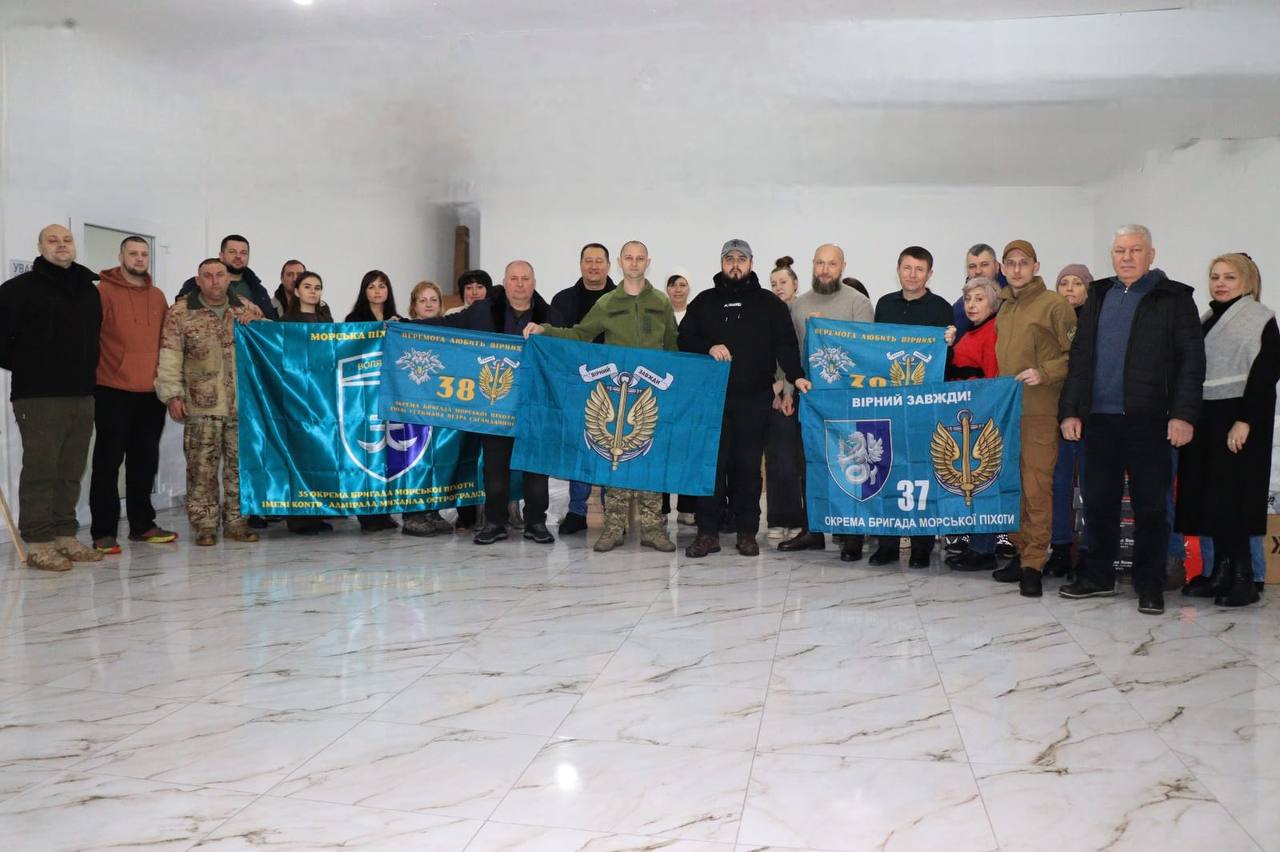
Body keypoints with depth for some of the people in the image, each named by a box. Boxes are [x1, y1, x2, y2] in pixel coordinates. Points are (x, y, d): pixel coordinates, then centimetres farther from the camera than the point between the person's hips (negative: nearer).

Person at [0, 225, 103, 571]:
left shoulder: (89, 290, 15)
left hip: (82, 395, 5)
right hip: (38, 397, -5)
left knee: (71, 471, 9)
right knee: (40, 470, -4)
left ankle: (66, 536, 18)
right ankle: (38, 543, 1)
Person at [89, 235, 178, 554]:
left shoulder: (158, 296, 13)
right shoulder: (104, 291, -2)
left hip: (151, 392, 5)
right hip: (113, 391, -5)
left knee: (145, 460, 11)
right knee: (109, 461, -1)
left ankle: (142, 524, 20)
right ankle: (104, 531, 3)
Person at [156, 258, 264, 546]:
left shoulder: (248, 309, 11)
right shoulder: (180, 313, 2)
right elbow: (169, 357, -1)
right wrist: (172, 395, -8)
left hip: (242, 404, 3)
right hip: (201, 405, -3)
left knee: (240, 464, 6)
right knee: (202, 467, -1)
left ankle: (236, 522, 16)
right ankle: (204, 525, 7)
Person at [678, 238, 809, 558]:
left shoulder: (769, 303, 10)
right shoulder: (704, 301, 13)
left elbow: (785, 343, 2)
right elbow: (684, 340, 9)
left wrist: (796, 375, -14)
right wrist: (708, 348, -10)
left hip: (754, 399, -1)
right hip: (712, 397, 1)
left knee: (748, 465, 3)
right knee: (712, 463, 0)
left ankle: (747, 532, 12)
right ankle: (707, 532, 6)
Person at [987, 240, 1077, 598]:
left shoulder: (1054, 304, -2)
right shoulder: (1004, 309, 17)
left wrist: (1044, 373, -17)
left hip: (1040, 411, -6)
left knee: (1037, 488, -6)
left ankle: (1034, 564, -2)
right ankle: (1022, 552, 20)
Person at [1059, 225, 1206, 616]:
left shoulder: (1173, 298, 2)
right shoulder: (1099, 296, 15)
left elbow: (1191, 359, -4)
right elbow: (1079, 356, 13)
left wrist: (1184, 414, -13)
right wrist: (1070, 410, 5)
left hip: (1149, 419, -4)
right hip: (1099, 418, 4)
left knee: (1150, 505, 3)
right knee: (1098, 501, 10)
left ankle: (1150, 585, 13)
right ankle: (1098, 576, 22)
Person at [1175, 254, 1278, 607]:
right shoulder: (1205, 321, 16)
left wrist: (1245, 421, -19)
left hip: (1237, 419, -7)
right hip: (1203, 418, 7)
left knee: (1232, 497, -9)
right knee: (1207, 497, 5)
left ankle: (1243, 578, -2)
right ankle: (1222, 573, 13)